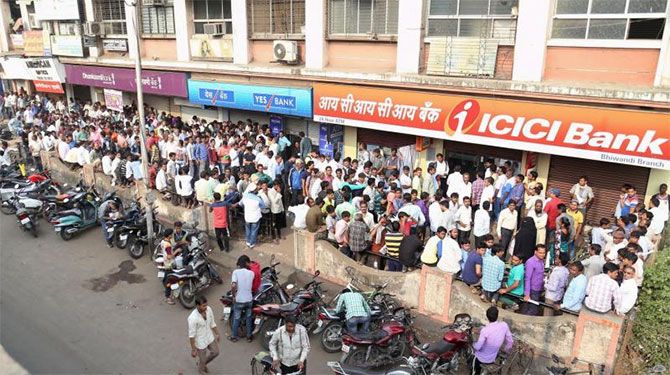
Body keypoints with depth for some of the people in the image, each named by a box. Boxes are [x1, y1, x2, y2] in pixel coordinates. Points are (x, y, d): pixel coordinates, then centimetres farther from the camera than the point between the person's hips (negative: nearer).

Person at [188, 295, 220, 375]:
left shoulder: (209, 309, -16)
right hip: (200, 342, -6)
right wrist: (193, 349, -16)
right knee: (202, 360, 16)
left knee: (215, 352, 23)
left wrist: (217, 334, 12)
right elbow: (191, 335, -24)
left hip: (210, 337, 6)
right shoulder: (192, 318, -35)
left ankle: (203, 363, 50)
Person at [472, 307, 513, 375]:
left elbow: (477, 347, -26)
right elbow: (510, 341, -5)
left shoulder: (485, 330, -33)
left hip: (481, 359, -4)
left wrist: (473, 345, -3)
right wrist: (505, 351, 14)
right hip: (493, 359, 5)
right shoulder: (504, 325, -19)